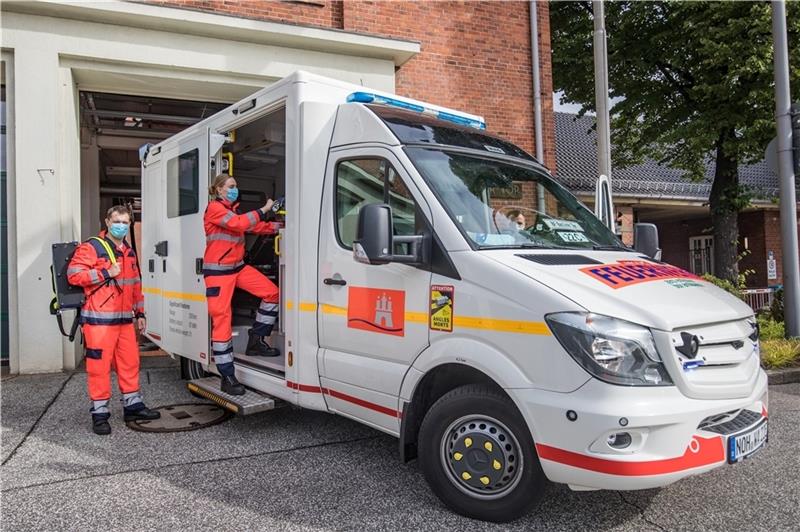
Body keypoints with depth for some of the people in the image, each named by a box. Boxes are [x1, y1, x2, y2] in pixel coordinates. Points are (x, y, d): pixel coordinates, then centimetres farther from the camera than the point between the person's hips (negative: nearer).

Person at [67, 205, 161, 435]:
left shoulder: (129, 252, 18)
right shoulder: (92, 247, -5)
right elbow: (73, 274, -13)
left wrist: (140, 313, 21)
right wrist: (106, 273, -17)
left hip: (124, 319, 7)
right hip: (99, 320, -7)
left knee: (130, 362, 12)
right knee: (99, 365, -3)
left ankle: (133, 406, 24)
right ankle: (100, 413, 7)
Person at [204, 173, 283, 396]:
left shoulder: (232, 210, 18)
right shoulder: (214, 208, -10)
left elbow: (255, 227, 11)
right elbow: (240, 224, -24)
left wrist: (280, 226, 0)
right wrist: (264, 210, -18)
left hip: (238, 267, 9)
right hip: (218, 270, -9)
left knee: (271, 292, 1)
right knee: (222, 319, -8)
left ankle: (256, 342, 12)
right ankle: (227, 377, -5)